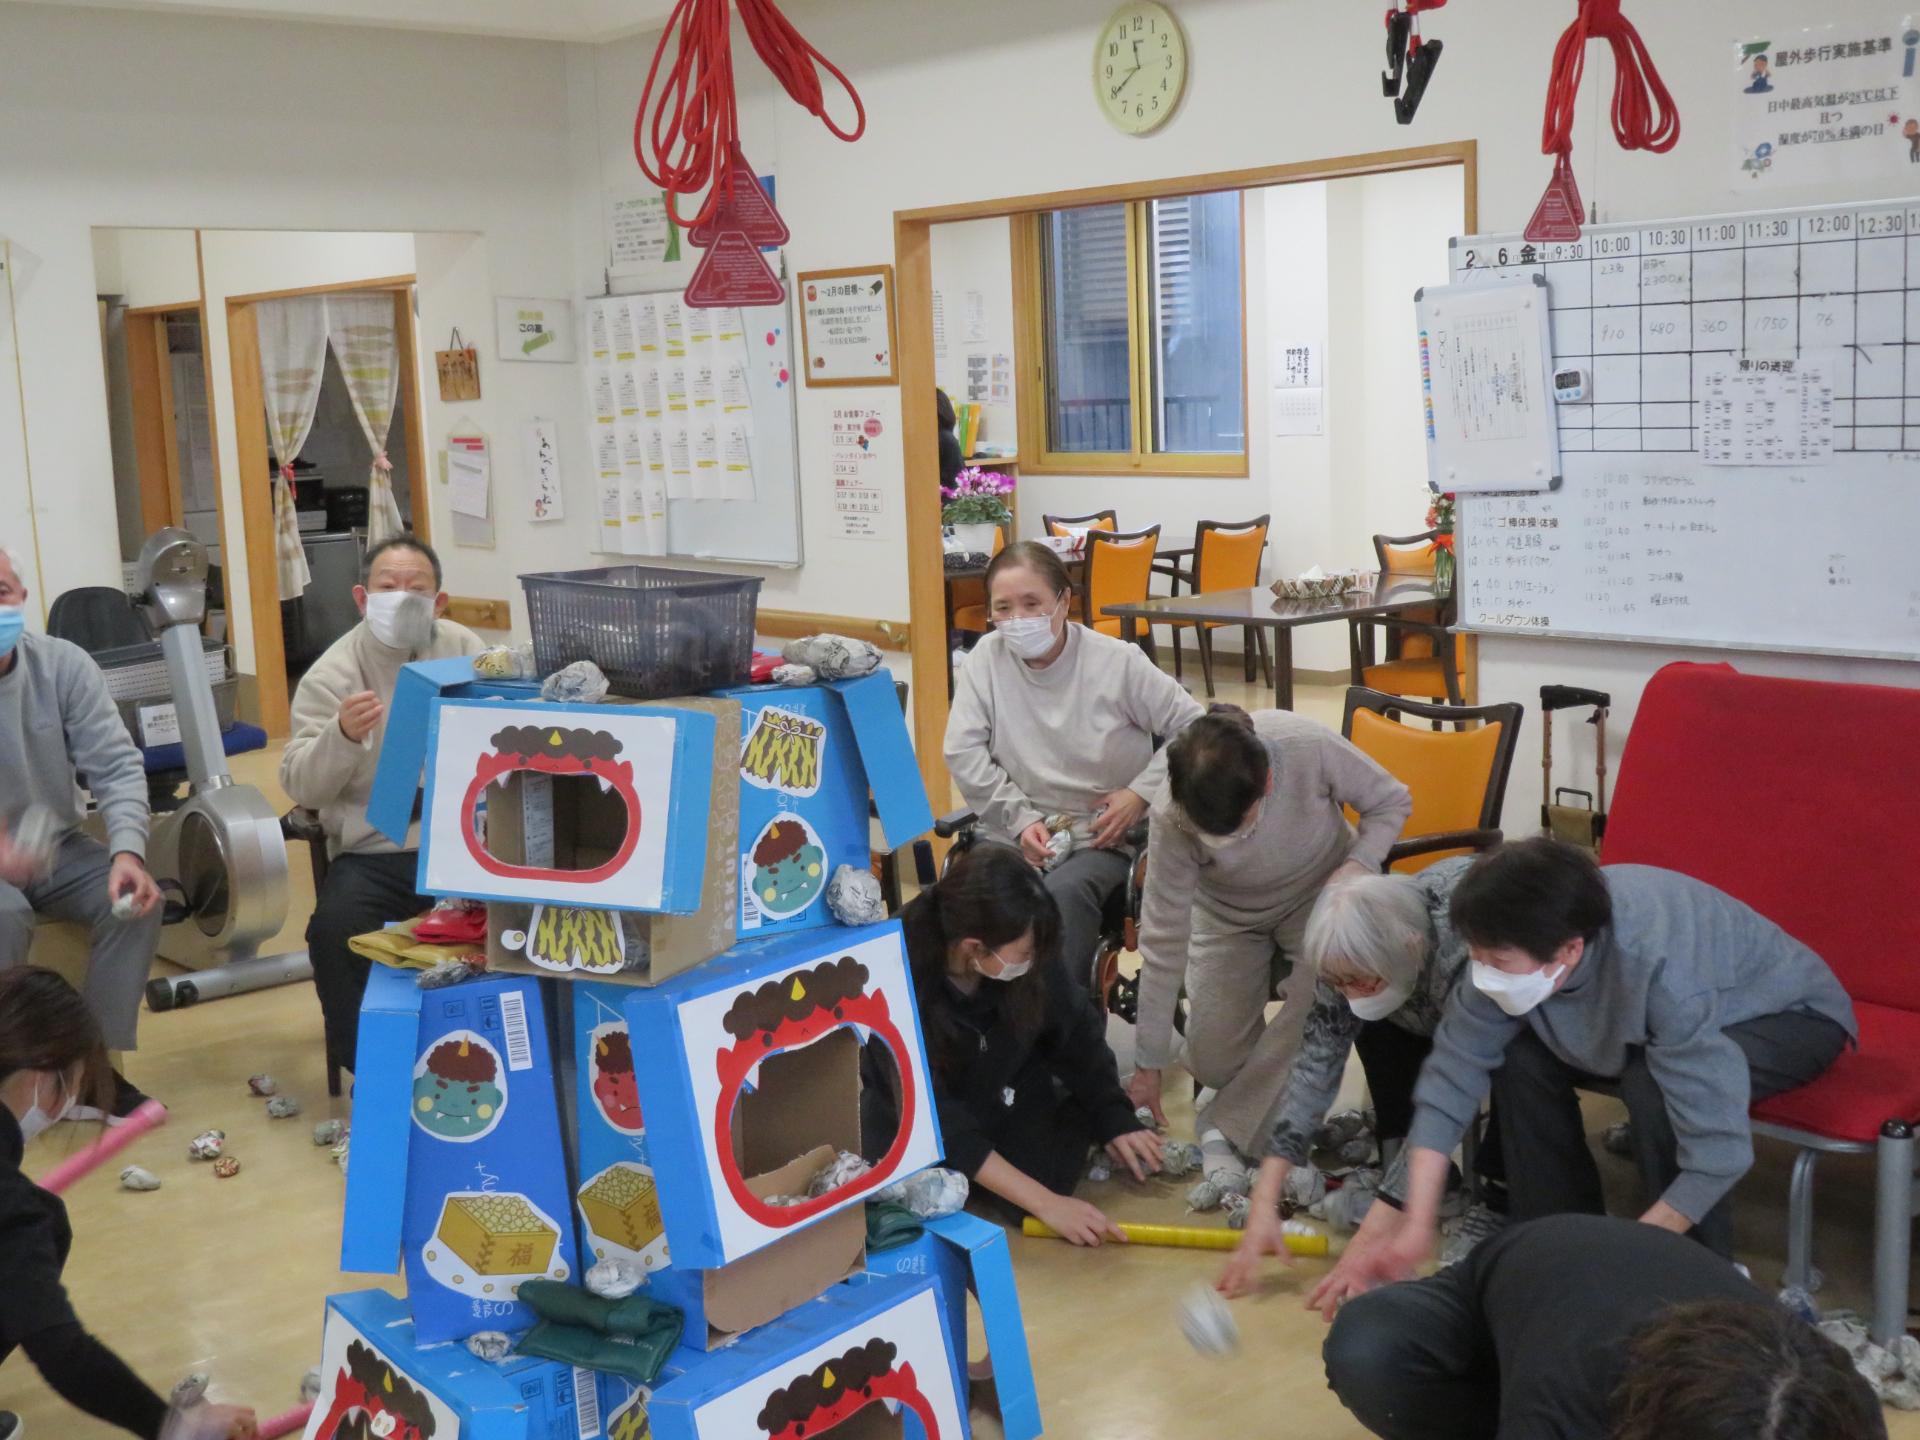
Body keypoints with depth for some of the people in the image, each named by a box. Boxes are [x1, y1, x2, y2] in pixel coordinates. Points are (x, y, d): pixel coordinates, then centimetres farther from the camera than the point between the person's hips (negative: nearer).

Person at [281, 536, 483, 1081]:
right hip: (373, 852, -1)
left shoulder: (465, 650, 9)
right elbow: (301, 786, -8)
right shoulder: (332, 674, 0)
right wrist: (342, 735, -27)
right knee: (334, 928, -28)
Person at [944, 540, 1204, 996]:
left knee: (1065, 891, -35)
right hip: (1015, 832, 2)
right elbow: (964, 752, -5)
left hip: (1101, 837, -2)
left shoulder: (1116, 662, -5)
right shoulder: (987, 659, 0)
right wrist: (1022, 820, -12)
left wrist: (1142, 793, -9)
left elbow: (1191, 727, 0)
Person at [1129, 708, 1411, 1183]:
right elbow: (1163, 941, -23)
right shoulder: (1172, 821, -32)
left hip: (1321, 893, 0)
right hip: (1230, 918, 0)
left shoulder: (1310, 747, -35)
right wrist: (1149, 1065, -18)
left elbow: (1391, 802, -14)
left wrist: (1359, 863, -33)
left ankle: (1223, 1130, -12)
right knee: (1213, 1062, -10)